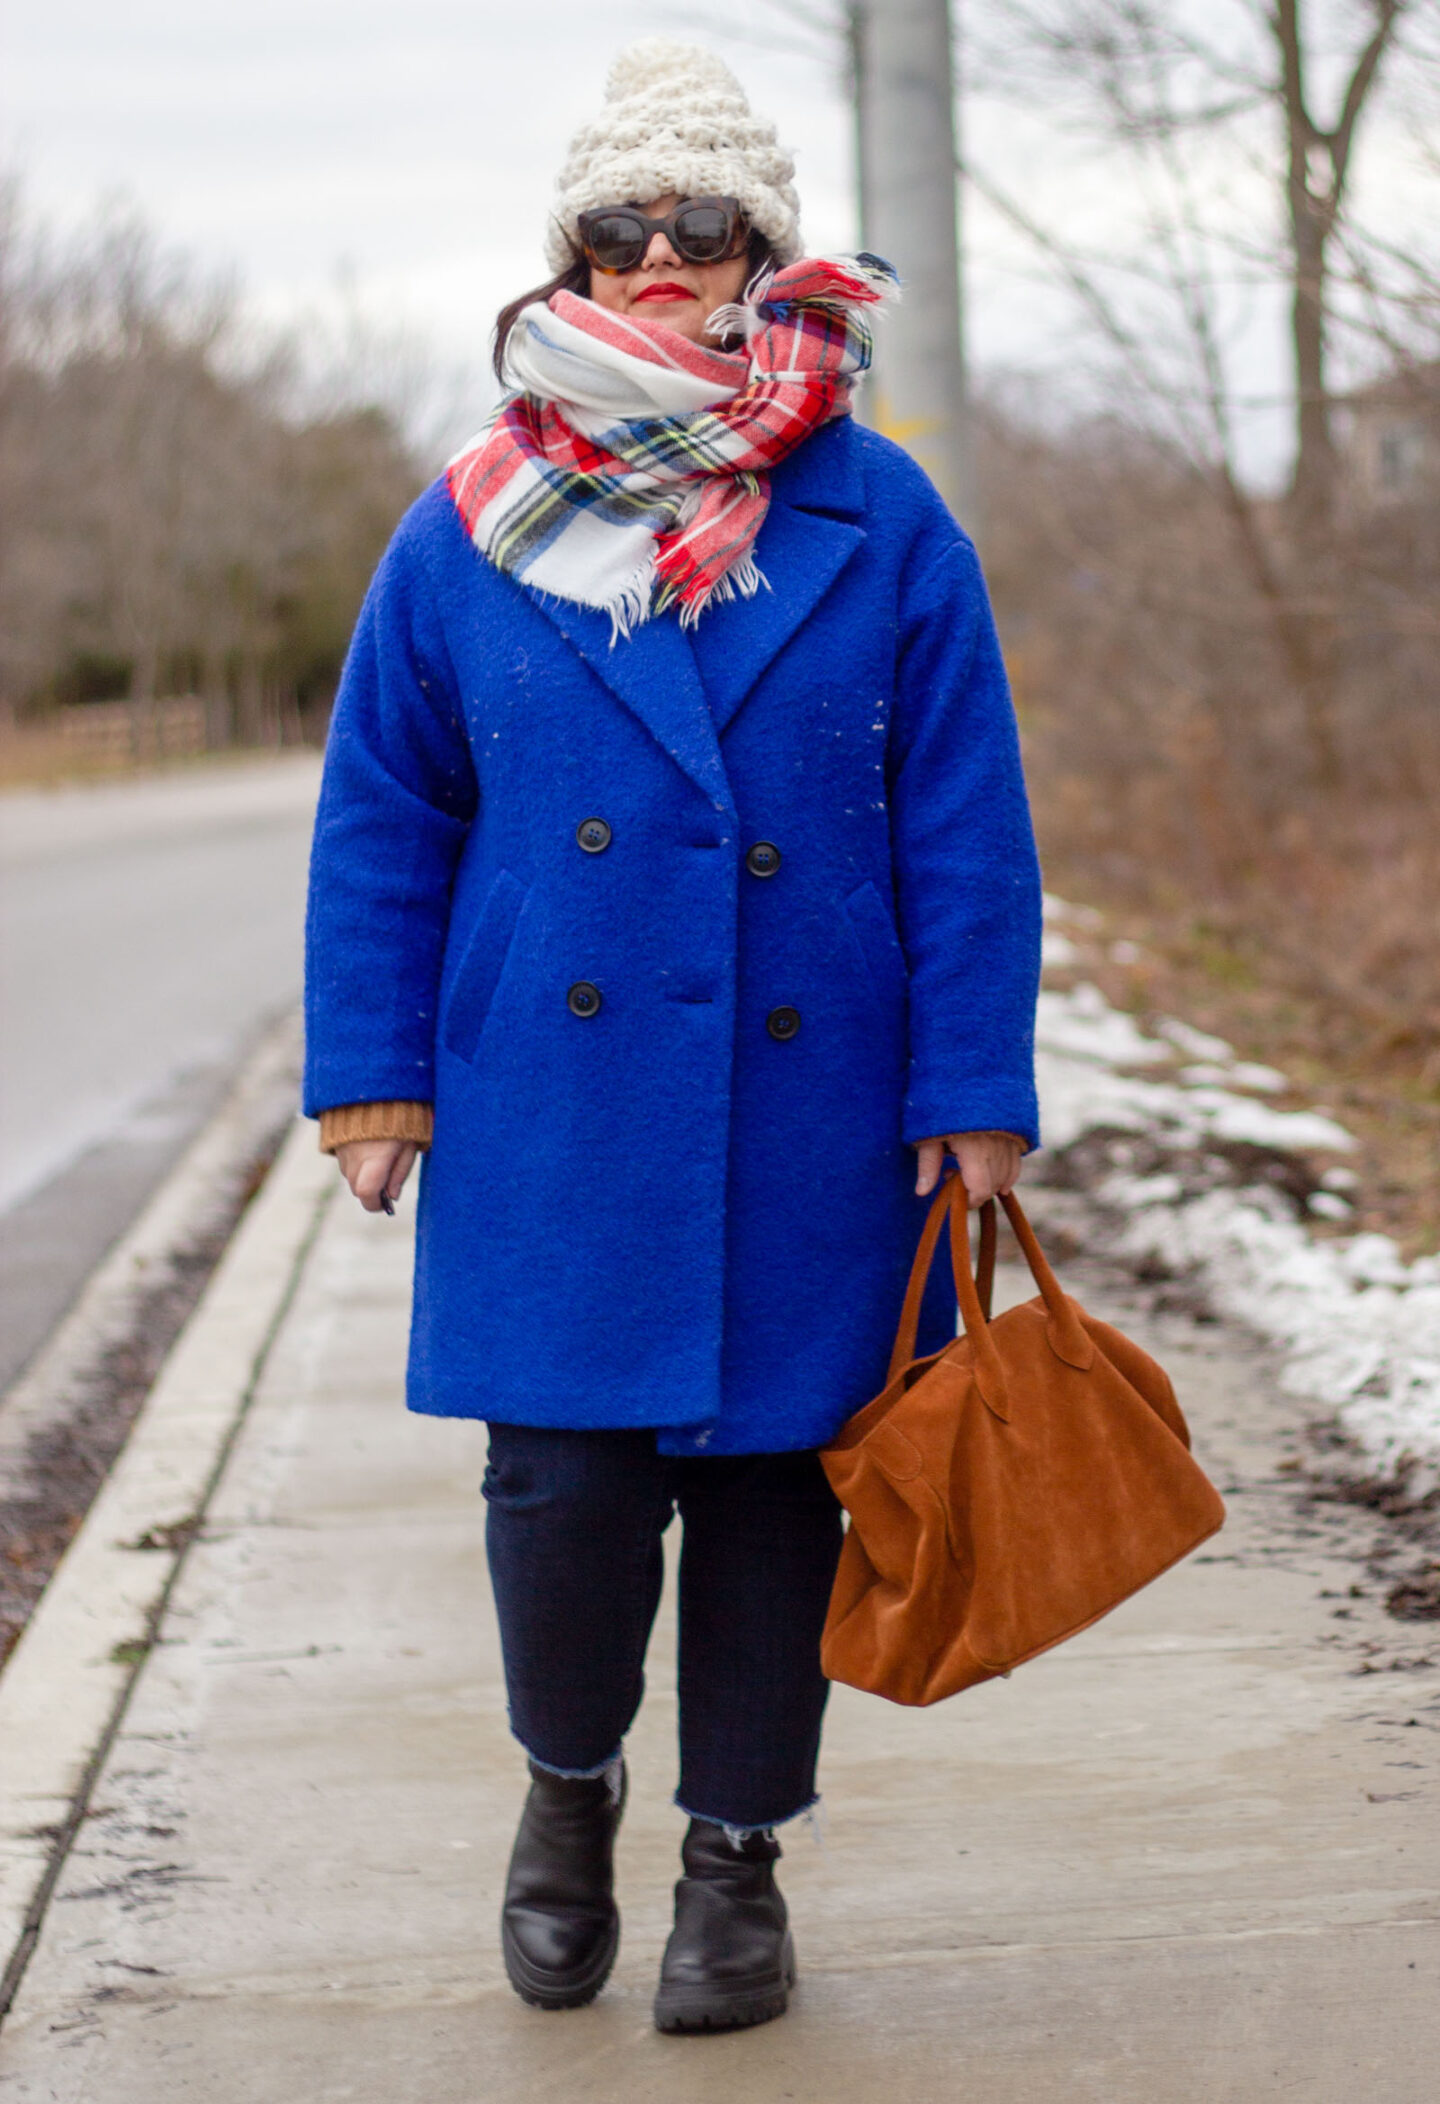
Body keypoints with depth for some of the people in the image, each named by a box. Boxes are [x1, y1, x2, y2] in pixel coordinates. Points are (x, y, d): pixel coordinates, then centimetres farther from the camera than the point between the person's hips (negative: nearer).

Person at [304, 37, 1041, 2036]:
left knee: (772, 1479, 8)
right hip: (550, 1112, 0)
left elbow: (966, 831, 2)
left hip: (808, 1117, 0)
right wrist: (372, 1068, 4)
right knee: (563, 1478, -4)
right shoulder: (477, 527, 3)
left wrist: (975, 1091, -2)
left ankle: (738, 1856, 26)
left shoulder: (881, 525, 1)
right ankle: (569, 1782, 25)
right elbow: (381, 817, 9)